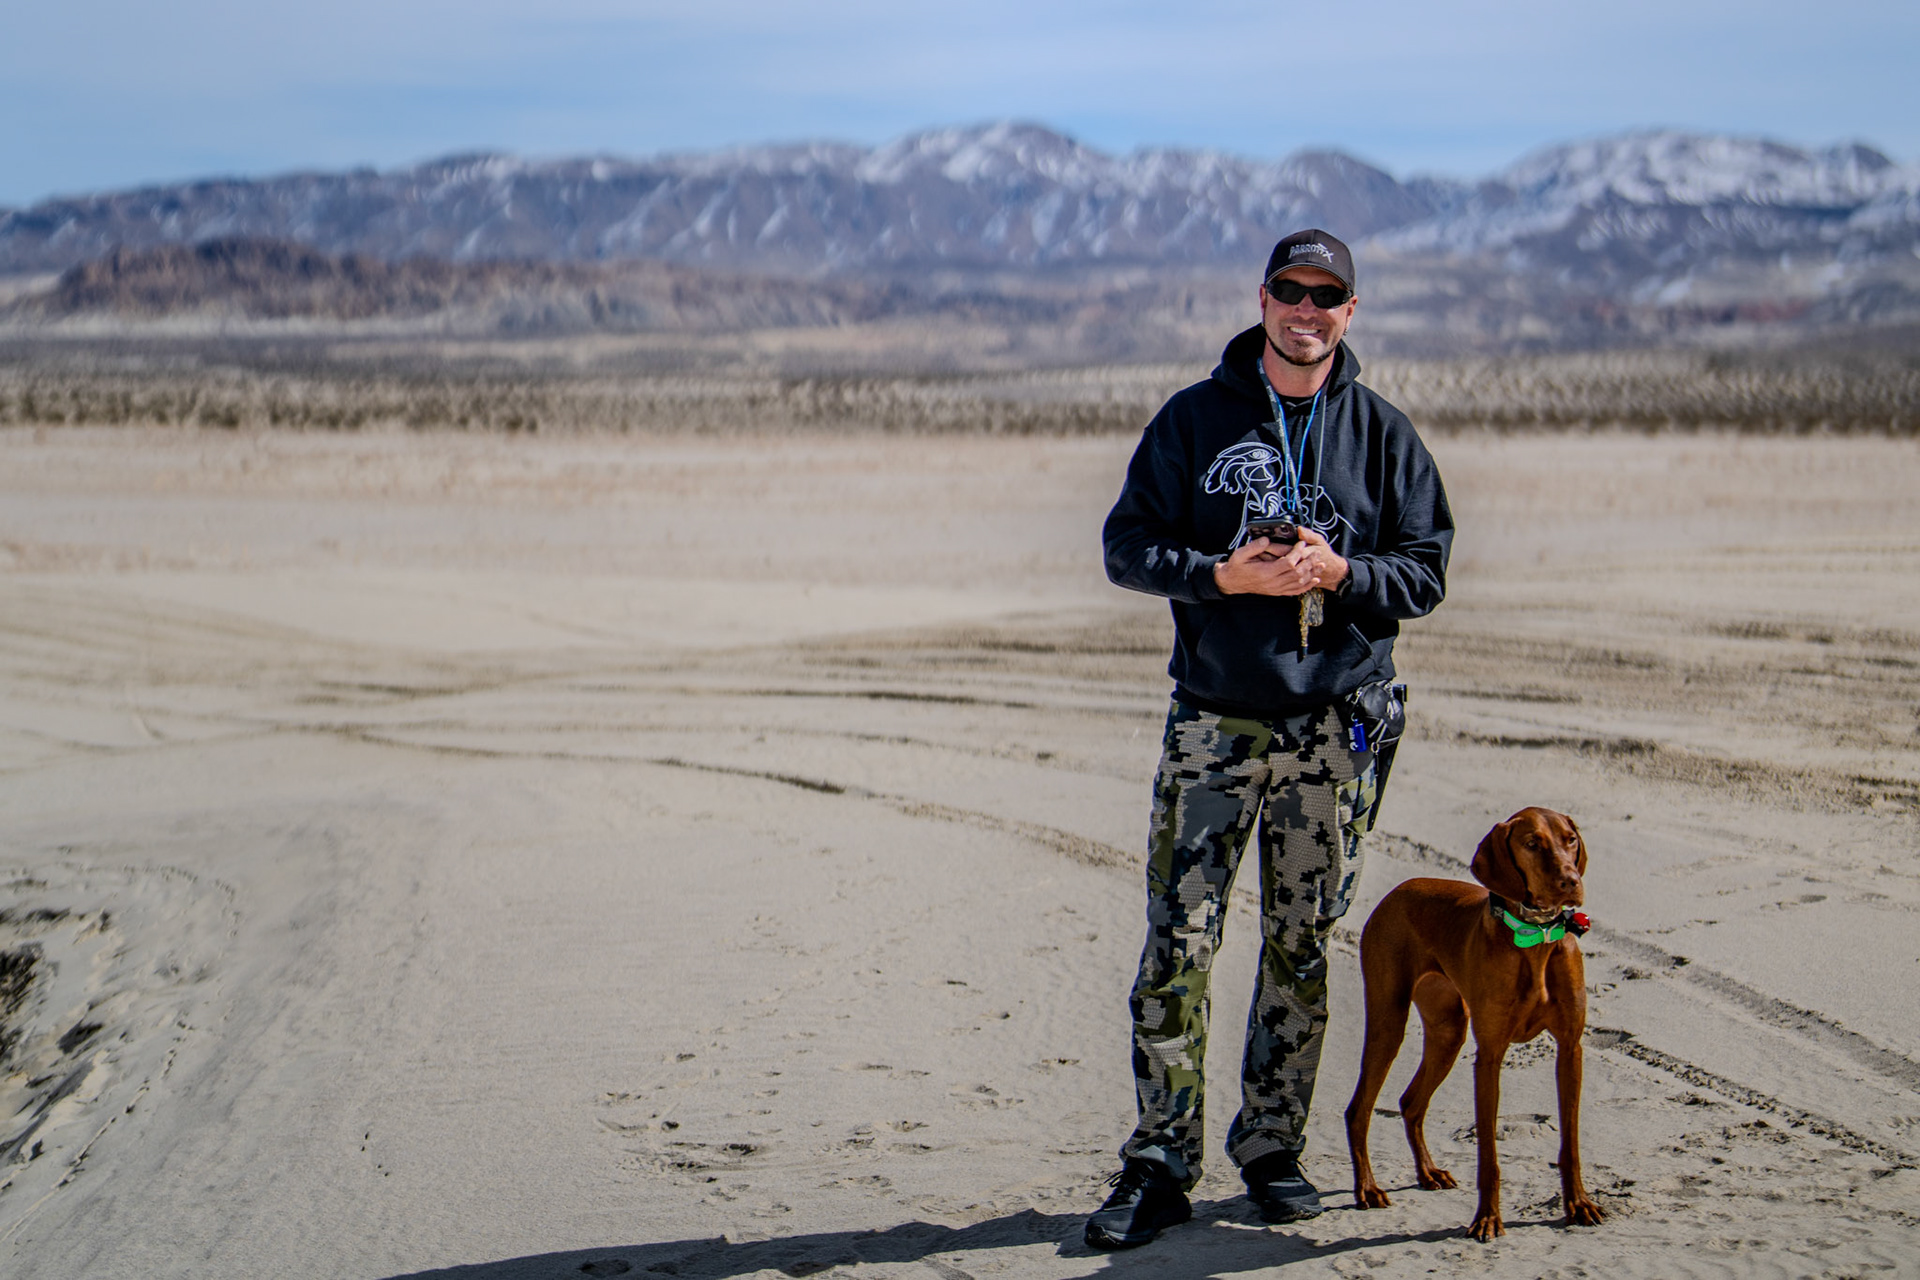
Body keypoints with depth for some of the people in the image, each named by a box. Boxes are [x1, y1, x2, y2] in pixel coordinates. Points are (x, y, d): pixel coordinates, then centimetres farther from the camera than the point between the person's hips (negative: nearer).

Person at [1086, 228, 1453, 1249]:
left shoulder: (1383, 434, 7)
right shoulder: (1195, 420, 3)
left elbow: (1427, 571, 6)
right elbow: (1128, 546, 2)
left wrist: (1341, 572, -13)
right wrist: (1224, 574, -15)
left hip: (1334, 731, 1)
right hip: (1212, 724, -1)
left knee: (1302, 949, 8)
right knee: (1177, 946, -5)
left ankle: (1272, 1147, 21)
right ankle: (1160, 1164, 2)